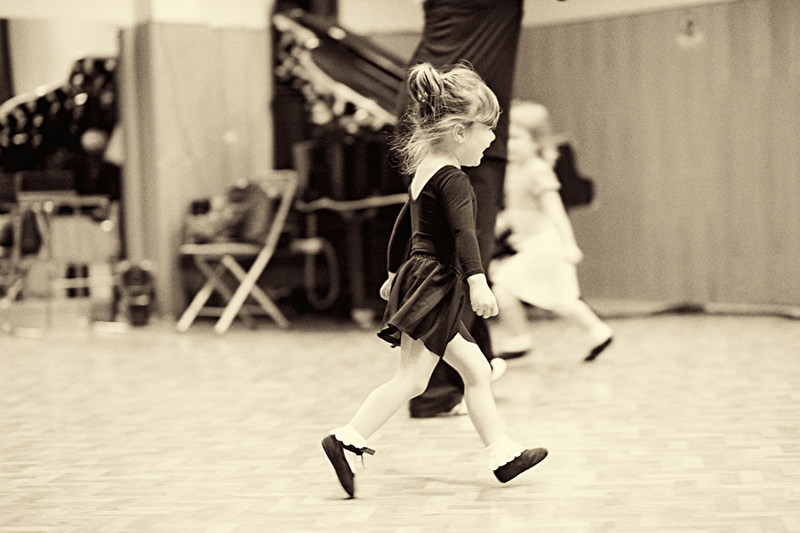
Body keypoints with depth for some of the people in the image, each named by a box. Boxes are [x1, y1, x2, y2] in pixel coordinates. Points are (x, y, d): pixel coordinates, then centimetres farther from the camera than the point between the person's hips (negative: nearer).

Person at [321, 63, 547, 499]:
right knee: (411, 378, -9)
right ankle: (346, 440, -8)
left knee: (477, 370, 11)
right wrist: (477, 282, -39)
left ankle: (502, 454, 15)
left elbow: (403, 226, 24)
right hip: (433, 286, -10)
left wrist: (394, 273, 34)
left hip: (419, 280, 10)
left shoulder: (424, 173, 15)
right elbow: (463, 232, -29)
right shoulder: (452, 180, -15)